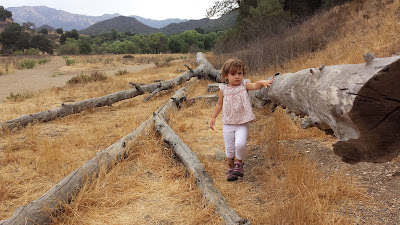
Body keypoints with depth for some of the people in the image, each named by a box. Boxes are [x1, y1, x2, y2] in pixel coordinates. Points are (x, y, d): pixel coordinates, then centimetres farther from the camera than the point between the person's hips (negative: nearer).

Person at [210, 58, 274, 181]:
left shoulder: (244, 85, -5)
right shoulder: (223, 89, 0)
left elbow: (255, 85, -26)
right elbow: (219, 104, 13)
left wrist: (263, 82, -46)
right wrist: (213, 117, 8)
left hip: (242, 124, -2)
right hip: (228, 124, 2)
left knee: (240, 144, -22)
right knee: (229, 149, 7)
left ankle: (238, 163, 6)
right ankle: (231, 168, 30)